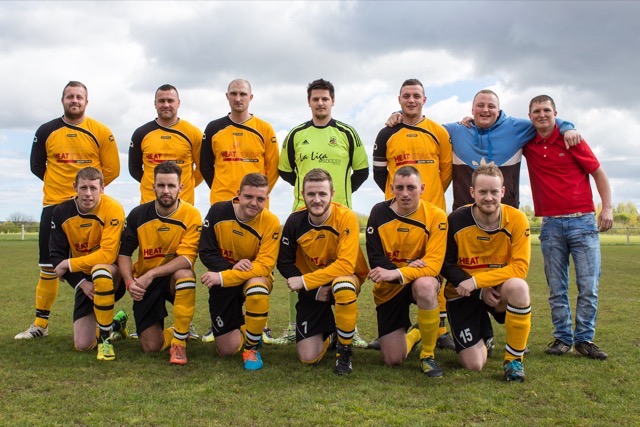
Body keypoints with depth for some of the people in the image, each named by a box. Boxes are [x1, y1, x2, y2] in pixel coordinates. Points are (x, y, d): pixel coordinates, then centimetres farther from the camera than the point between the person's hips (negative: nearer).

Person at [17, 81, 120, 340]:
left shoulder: (100, 132, 0)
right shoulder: (46, 131, 6)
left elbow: (111, 168, 2)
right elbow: (36, 165, 13)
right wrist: (58, 182, 7)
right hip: (54, 205, 2)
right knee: (48, 266, 6)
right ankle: (41, 324, 16)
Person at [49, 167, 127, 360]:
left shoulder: (113, 209, -21)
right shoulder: (61, 212, -6)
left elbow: (107, 255, -27)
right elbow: (56, 255, -4)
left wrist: (69, 264, -18)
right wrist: (81, 283, -17)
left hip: (111, 274, -4)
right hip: (83, 279, 4)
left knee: (100, 272, -42)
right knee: (82, 345, -4)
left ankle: (105, 337, -23)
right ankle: (116, 322, 32)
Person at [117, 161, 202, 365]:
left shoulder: (191, 215, -14)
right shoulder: (138, 214, -5)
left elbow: (186, 259, -22)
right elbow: (124, 253, 1)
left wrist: (151, 274, -29)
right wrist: (130, 282, -16)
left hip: (174, 278, -2)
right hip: (145, 285, 2)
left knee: (185, 273, -40)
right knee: (151, 346, -9)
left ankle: (179, 341, -22)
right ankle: (175, 332, 30)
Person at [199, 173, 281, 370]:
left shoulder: (270, 222, -20)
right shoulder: (218, 211, -13)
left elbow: (263, 266, -24)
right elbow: (206, 252, -10)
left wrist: (222, 277, -31)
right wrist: (232, 267, -27)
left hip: (255, 277, -2)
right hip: (222, 282, 2)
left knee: (257, 288, -40)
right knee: (227, 349, 0)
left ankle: (252, 348, -16)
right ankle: (241, 323, 38)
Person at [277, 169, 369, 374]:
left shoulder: (346, 217, -21)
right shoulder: (295, 221, -12)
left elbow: (345, 265, -28)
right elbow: (284, 263, -5)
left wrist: (305, 281, -29)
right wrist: (315, 292, -14)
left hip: (345, 279, -2)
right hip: (311, 289, 2)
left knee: (343, 285, -41)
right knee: (309, 357, -8)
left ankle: (344, 350, -16)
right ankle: (327, 328, 30)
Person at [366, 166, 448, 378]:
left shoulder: (436, 216, -16)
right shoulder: (379, 212, -8)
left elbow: (433, 265, -22)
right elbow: (375, 258, -10)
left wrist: (397, 273, -36)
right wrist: (408, 267, -27)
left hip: (422, 279, -2)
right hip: (389, 288, 2)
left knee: (425, 285, -41)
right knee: (392, 359, -2)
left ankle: (428, 354, -18)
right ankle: (413, 335, 37)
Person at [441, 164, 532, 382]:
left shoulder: (517, 219, -14)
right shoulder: (456, 220, -13)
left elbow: (519, 268, -19)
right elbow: (446, 266, -7)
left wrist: (476, 280, -27)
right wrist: (480, 292, -18)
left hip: (498, 290, 0)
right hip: (463, 295, 0)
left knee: (519, 287, -37)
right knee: (474, 365, -10)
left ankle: (514, 360, -16)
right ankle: (484, 335, 30)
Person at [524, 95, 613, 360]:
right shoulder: (528, 144, 7)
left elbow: (598, 173, 4)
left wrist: (607, 208, -6)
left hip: (582, 220, -2)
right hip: (550, 225, 2)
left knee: (589, 285, -3)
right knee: (556, 288, 3)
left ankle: (585, 339, 6)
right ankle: (562, 338, 11)